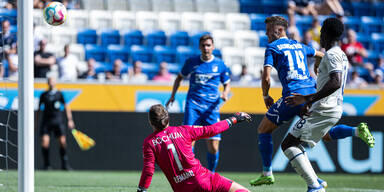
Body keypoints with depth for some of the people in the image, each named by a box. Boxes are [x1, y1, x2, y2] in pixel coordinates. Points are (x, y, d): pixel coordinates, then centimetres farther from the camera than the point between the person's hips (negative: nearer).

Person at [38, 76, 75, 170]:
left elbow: (66, 107, 5)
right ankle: (47, 165, 1)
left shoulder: (59, 94, 5)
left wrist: (70, 120, -3)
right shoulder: (44, 95, 9)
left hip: (58, 120, -1)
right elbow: (39, 108, 16)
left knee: (62, 141, -7)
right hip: (46, 120, 1)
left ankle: (65, 164, 4)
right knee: (45, 141, -11)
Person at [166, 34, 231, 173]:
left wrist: (225, 93, -7)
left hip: (211, 108, 0)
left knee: (213, 147, -5)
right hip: (193, 105, 0)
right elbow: (180, 77, 21)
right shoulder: (191, 62, 5)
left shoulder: (220, 65, 5)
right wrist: (173, 95, 13)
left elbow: (227, 84, 15)